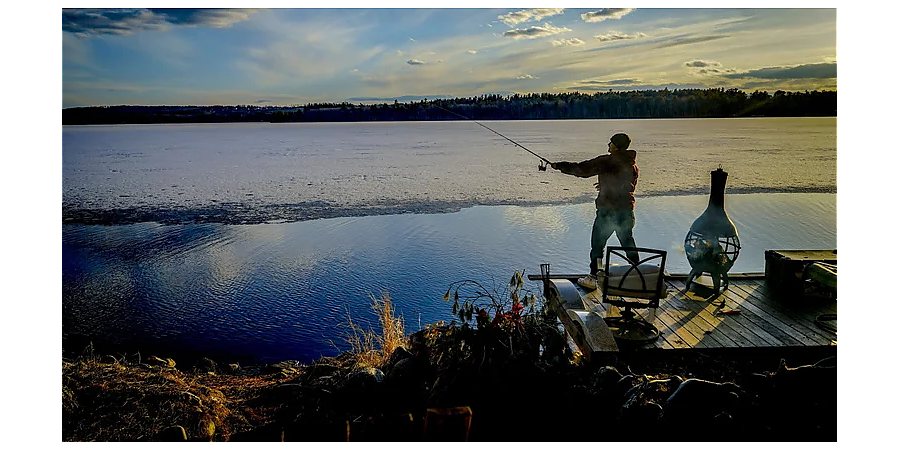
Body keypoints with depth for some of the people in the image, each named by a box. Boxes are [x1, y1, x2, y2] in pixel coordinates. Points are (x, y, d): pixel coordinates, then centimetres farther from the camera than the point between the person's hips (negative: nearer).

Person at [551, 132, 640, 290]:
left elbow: (582, 169, -13)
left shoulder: (606, 161, -12)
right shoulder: (632, 165, 9)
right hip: (627, 210, 6)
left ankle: (593, 278, 7)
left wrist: (559, 166, -2)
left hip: (607, 210, -6)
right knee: (628, 243, 17)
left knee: (597, 243, 4)